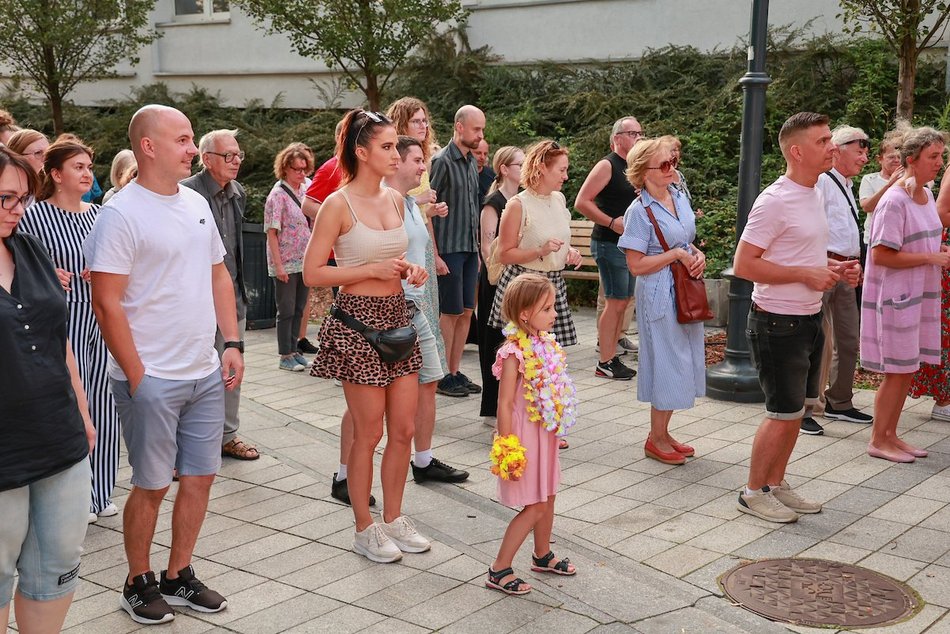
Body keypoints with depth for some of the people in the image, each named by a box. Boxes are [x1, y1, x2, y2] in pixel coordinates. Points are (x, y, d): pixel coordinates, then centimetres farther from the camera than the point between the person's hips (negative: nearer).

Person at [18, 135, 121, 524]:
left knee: (102, 407, 9)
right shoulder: (34, 215, -7)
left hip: (101, 321, 5)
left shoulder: (97, 214, 10)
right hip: (65, 324, -5)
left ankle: (99, 494, 23)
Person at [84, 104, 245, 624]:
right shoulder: (121, 213, -13)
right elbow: (106, 303, -15)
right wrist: (136, 377, -15)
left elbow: (219, 274, 16)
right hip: (151, 380, -6)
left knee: (200, 477, 12)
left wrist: (232, 343, 7)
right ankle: (138, 584, 24)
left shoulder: (196, 203, 9)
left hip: (206, 373, 7)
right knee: (152, 485, 5)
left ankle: (178, 576, 28)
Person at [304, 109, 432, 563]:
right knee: (368, 434, 3)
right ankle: (365, 530, 18)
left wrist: (409, 270, 3)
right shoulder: (338, 205, -11)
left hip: (397, 316, 7)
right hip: (357, 321, -7)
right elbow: (312, 273, -13)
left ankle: (393, 519, 26)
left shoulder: (395, 200, 9)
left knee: (403, 429, 10)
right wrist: (374, 270, -18)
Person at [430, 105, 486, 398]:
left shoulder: (471, 161, 13)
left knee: (466, 312, 9)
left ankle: (455, 372, 17)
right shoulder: (442, 161, -12)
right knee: (450, 313, -2)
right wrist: (434, 254, -17)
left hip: (469, 249, 7)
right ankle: (443, 376, 8)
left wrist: (477, 249, 17)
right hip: (448, 249, -7)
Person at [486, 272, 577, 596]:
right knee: (534, 507, -4)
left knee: (547, 497, 20)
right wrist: (507, 448, -20)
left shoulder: (546, 344, 3)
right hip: (525, 435, -8)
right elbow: (505, 404, -21)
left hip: (546, 433, 8)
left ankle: (542, 555, 41)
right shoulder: (515, 353, -22)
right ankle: (498, 570, 7)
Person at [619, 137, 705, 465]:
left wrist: (697, 254, 0)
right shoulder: (640, 211, -15)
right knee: (668, 364, -1)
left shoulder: (680, 197, 7)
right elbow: (636, 265, -18)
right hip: (660, 294, -8)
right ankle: (656, 439, 14)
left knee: (685, 362, 12)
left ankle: (662, 433, 25)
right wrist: (678, 254, -17)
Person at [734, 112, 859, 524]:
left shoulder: (814, 195, 10)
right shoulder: (774, 202, -19)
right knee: (784, 412, -2)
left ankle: (776, 483, 30)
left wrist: (835, 268, 4)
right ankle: (753, 492, 14)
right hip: (778, 323, -9)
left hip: (808, 319, 9)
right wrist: (806, 275, -22)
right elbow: (743, 264, -22)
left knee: (798, 407, 16)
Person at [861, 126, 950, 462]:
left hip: (919, 296, 9)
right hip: (895, 297, -9)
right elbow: (881, 255, -22)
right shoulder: (895, 201, -19)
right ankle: (878, 440, 11)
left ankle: (890, 434, 24)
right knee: (897, 371, -2)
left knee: (907, 370, 13)